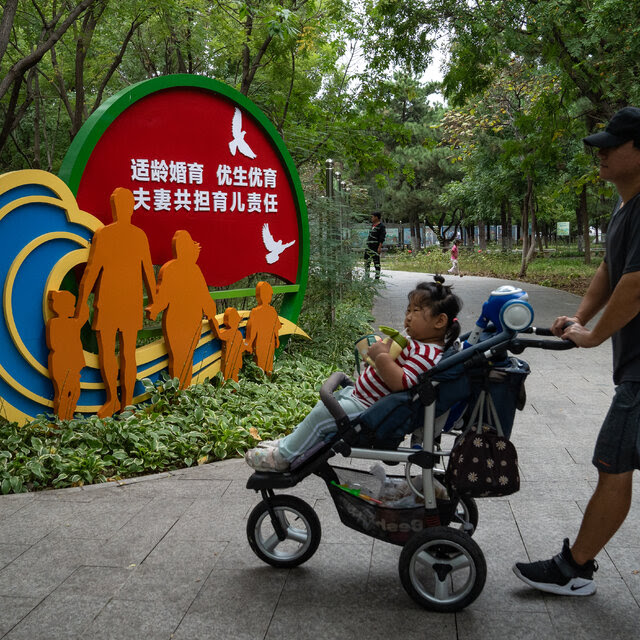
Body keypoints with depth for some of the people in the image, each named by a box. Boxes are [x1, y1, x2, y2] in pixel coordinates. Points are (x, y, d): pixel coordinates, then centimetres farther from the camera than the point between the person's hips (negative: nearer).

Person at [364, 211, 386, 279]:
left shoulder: (381, 226, -7)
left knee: (376, 262, -4)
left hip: (375, 248, -9)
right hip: (369, 247, 9)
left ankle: (377, 278, 0)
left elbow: (382, 238, -14)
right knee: (366, 262, 10)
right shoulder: (373, 225, 19)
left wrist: (380, 247, -22)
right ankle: (366, 277, 18)